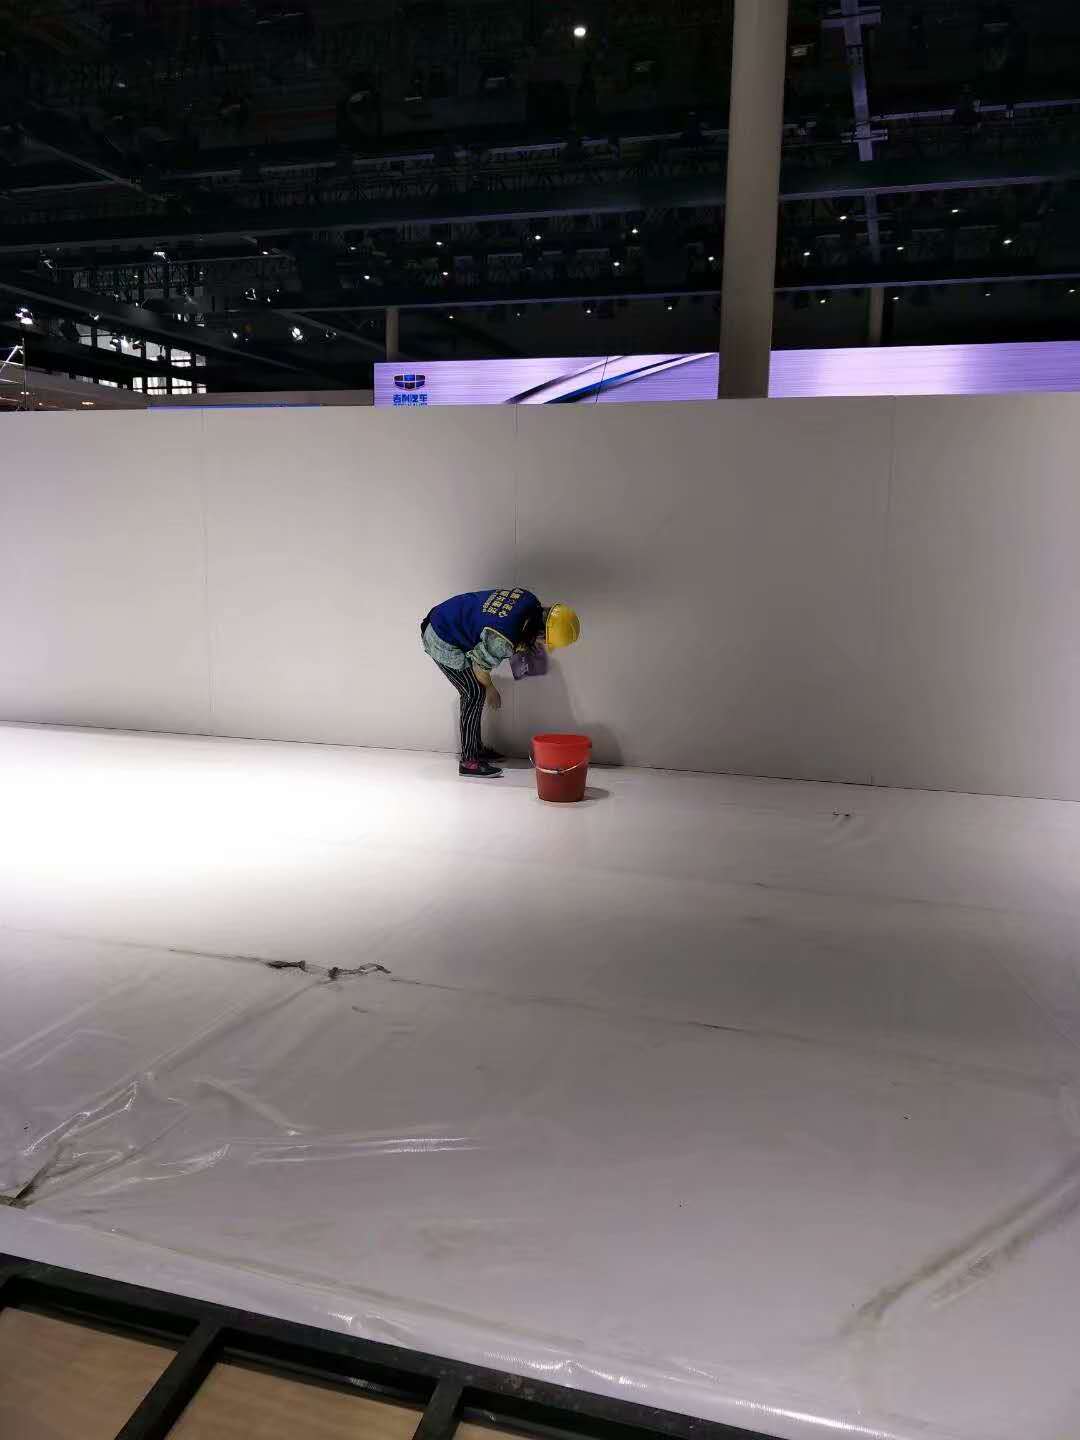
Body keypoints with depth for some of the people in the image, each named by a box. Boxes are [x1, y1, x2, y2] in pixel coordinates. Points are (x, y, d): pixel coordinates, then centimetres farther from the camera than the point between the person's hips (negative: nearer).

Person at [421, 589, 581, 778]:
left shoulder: (530, 600, -13)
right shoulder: (503, 640, -34)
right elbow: (480, 666, -18)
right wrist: (491, 690, 0)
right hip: (442, 642, -9)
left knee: (475, 692, 14)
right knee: (475, 694, -8)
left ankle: (477, 747, 26)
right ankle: (469, 761, -3)